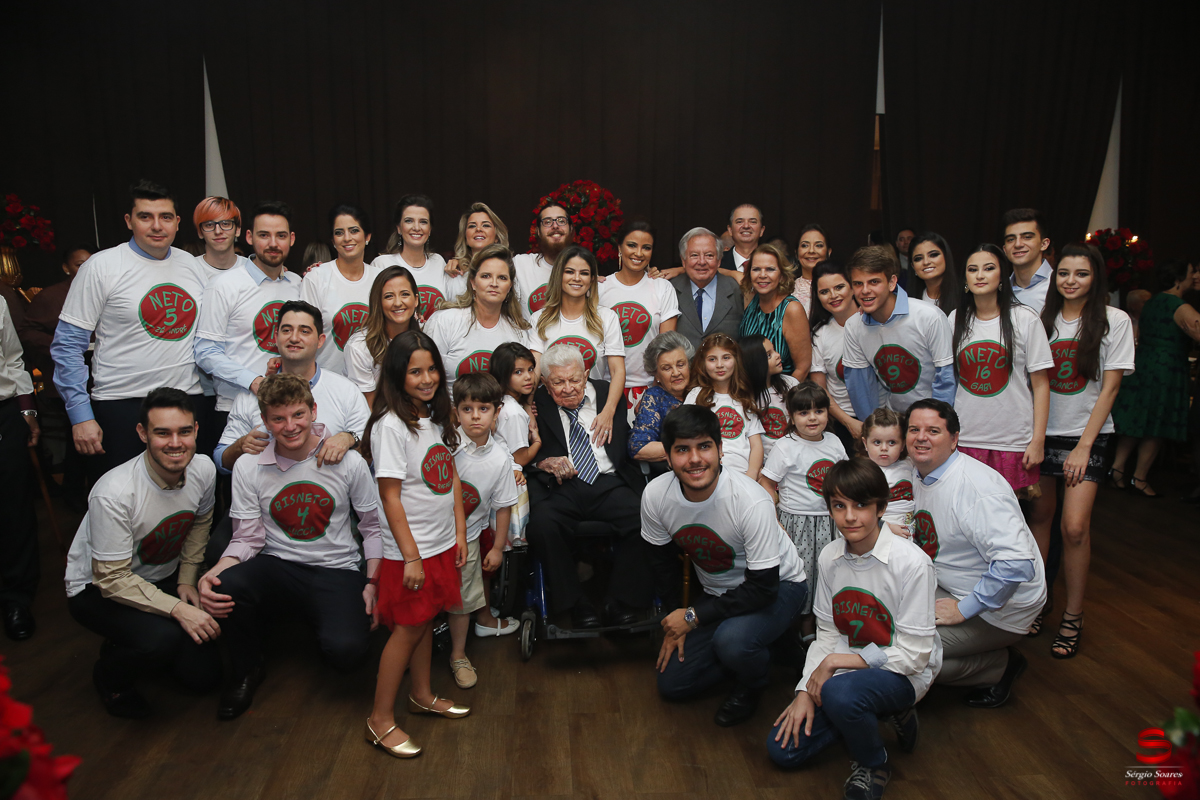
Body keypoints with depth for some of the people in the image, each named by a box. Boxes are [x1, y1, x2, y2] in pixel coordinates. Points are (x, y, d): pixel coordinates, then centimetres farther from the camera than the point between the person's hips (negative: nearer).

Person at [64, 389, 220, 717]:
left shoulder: (203, 469, -15)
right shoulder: (114, 494, -32)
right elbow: (113, 579, -27)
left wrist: (187, 580, 0)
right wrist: (178, 609, -33)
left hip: (164, 579, 6)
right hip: (97, 589, -5)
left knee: (204, 676, 0)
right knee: (163, 639, -34)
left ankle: (134, 644, 27)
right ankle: (110, 675, 1)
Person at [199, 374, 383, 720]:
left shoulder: (349, 463, -6)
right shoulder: (248, 467, -1)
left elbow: (373, 526, 3)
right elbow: (248, 539, -1)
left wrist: (373, 583, -6)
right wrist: (214, 573, -21)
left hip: (337, 571, -1)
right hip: (276, 567, 2)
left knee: (346, 650, -29)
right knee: (225, 588, -33)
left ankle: (327, 628, 14)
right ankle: (246, 671, 1)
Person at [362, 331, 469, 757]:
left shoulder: (437, 416, 5)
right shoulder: (391, 425, -18)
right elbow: (390, 497, -19)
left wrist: (460, 534, 7)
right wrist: (411, 556, -18)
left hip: (443, 544, 7)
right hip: (410, 550, -7)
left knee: (426, 619, 19)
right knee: (408, 627, 2)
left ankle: (422, 695, 36)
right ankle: (380, 720, 16)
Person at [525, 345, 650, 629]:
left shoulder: (609, 394, 15)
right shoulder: (536, 404, 9)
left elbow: (627, 444, 15)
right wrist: (543, 462, -11)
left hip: (610, 483, 1)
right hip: (561, 489, -1)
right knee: (542, 525, -31)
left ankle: (621, 601, -6)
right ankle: (577, 604, -11)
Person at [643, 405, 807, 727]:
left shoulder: (751, 501, -34)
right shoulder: (655, 495, -18)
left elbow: (763, 588, -28)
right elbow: (663, 559, 1)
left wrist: (694, 616, -23)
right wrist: (676, 621, 3)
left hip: (778, 586, -5)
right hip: (716, 592, 5)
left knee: (732, 640, -35)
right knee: (672, 684, 1)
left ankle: (750, 687, 1)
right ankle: (745, 653, 22)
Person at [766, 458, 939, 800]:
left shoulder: (911, 563, -22)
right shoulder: (830, 557, -4)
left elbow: (913, 654, -20)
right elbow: (828, 635, 2)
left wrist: (835, 662, -20)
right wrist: (805, 690, -11)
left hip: (905, 673, -5)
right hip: (846, 667, 6)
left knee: (839, 692, -38)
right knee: (782, 749, -3)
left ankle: (874, 763, -4)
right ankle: (875, 714, 13)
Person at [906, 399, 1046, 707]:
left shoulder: (977, 487, -26)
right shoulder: (917, 474, 1)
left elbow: (1016, 562, -34)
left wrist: (964, 609, -25)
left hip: (998, 608, -9)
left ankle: (1003, 665, 3)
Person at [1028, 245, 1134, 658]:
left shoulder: (1114, 321, -4)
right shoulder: (1043, 319, 5)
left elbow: (1109, 388, -6)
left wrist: (1084, 445, -10)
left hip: (1086, 436, -3)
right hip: (1041, 432, 3)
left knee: (1075, 527, -9)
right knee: (1039, 515, 7)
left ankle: (1073, 616, 6)